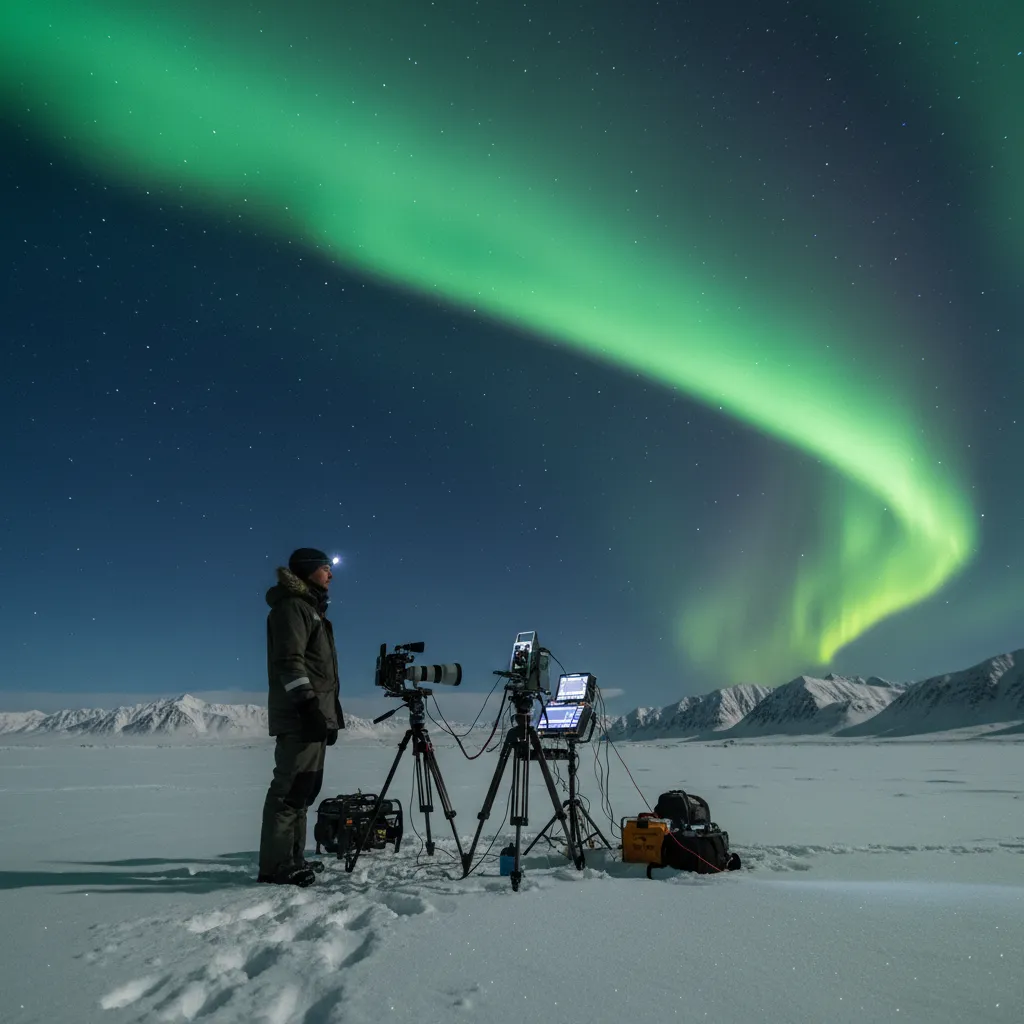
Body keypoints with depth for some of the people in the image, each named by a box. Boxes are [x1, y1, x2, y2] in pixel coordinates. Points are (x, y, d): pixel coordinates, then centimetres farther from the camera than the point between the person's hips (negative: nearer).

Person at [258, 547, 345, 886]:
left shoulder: (312, 609, 23)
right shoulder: (291, 606, -7)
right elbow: (289, 661, -18)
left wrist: (330, 715, 22)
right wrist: (308, 705, -24)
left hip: (316, 714, 10)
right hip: (300, 716, -10)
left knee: (304, 787, 11)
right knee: (292, 786, -11)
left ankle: (293, 858, 17)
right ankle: (276, 865, -8)